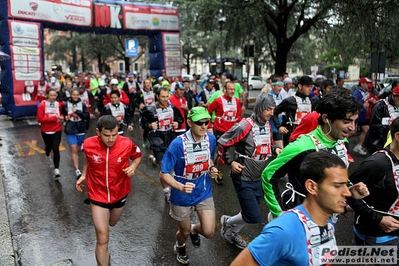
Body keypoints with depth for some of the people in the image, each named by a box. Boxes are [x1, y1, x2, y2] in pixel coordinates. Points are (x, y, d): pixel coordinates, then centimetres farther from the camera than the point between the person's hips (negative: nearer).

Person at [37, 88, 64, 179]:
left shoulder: (59, 104, -3)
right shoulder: (42, 105, -13)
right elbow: (40, 119, -18)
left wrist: (61, 117, -8)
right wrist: (54, 118, -23)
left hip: (57, 130, 1)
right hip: (46, 131, 0)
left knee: (56, 149, -10)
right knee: (49, 146, 20)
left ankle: (56, 170, -8)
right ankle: (47, 155, 58)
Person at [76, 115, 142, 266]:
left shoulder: (126, 144, -24)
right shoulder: (88, 144, -21)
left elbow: (138, 156, -2)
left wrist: (133, 167, -21)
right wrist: (84, 175, 0)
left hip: (119, 193, 2)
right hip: (98, 195, -2)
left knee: (112, 223, 30)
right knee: (102, 238, -4)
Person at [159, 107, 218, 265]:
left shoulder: (211, 139, -11)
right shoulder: (178, 144, -27)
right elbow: (163, 174, -23)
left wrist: (211, 169, -11)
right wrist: (181, 187, -40)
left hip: (204, 192, 3)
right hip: (182, 196, -3)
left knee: (209, 232, 1)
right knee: (184, 231, 18)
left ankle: (194, 230, 40)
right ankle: (180, 247, 57)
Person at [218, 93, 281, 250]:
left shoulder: (268, 125, 3)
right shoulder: (245, 126, -21)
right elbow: (222, 143, -14)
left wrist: (275, 149, -2)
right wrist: (230, 162, -18)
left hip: (260, 178, 8)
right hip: (244, 178, -7)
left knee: (250, 214, 18)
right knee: (254, 217, -4)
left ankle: (232, 233, 44)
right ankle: (227, 221, 24)